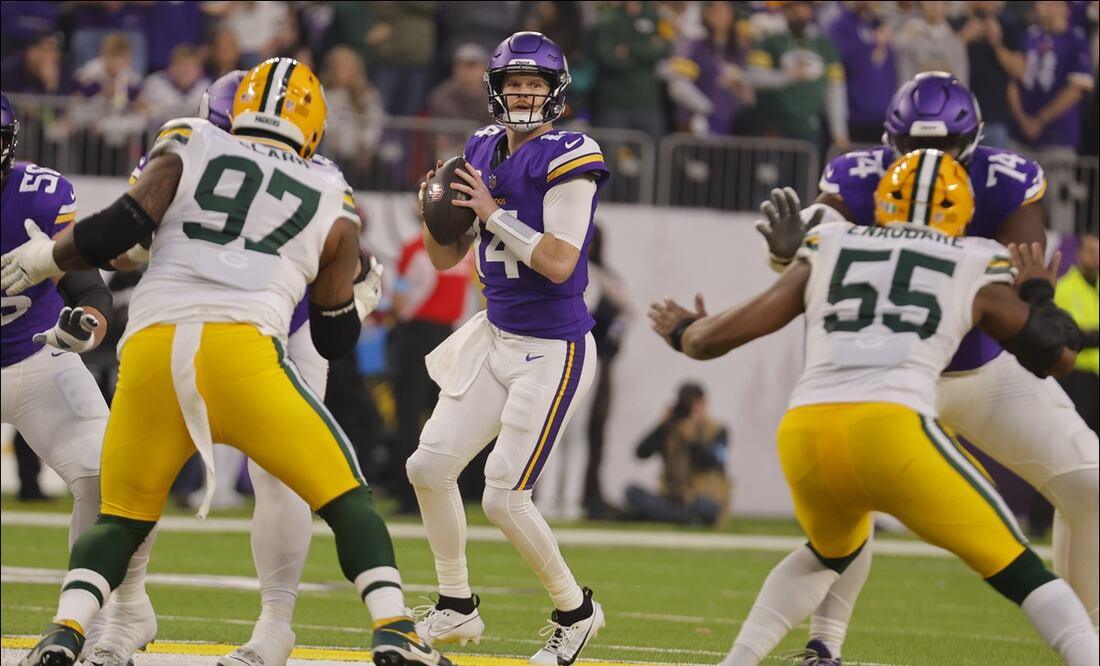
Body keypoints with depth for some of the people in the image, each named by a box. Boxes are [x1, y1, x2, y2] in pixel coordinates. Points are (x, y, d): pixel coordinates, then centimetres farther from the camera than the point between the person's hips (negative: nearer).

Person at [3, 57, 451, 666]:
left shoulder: (187, 150, 19)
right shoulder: (331, 206, 22)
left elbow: (118, 230, 4)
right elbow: (335, 338, 27)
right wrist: (360, 292, 48)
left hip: (149, 349, 2)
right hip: (242, 348, -1)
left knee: (122, 518, 16)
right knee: (343, 496, 11)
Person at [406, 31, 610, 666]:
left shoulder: (568, 160, -16)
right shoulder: (484, 151, 7)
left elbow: (559, 263, -24)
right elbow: (447, 259, 12)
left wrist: (492, 213, -20)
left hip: (553, 349, -8)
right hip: (495, 339, 8)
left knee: (504, 495, -9)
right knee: (430, 465, 6)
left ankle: (575, 611, 12)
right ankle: (457, 607, 21)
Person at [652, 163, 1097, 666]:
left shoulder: (828, 253, 25)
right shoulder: (974, 272, 20)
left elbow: (721, 334, 24)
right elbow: (1059, 356, 28)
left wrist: (684, 334, 46)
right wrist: (1037, 293, 47)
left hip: (804, 436, 3)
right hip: (893, 431, -3)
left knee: (832, 551, 34)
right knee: (1015, 568, 9)